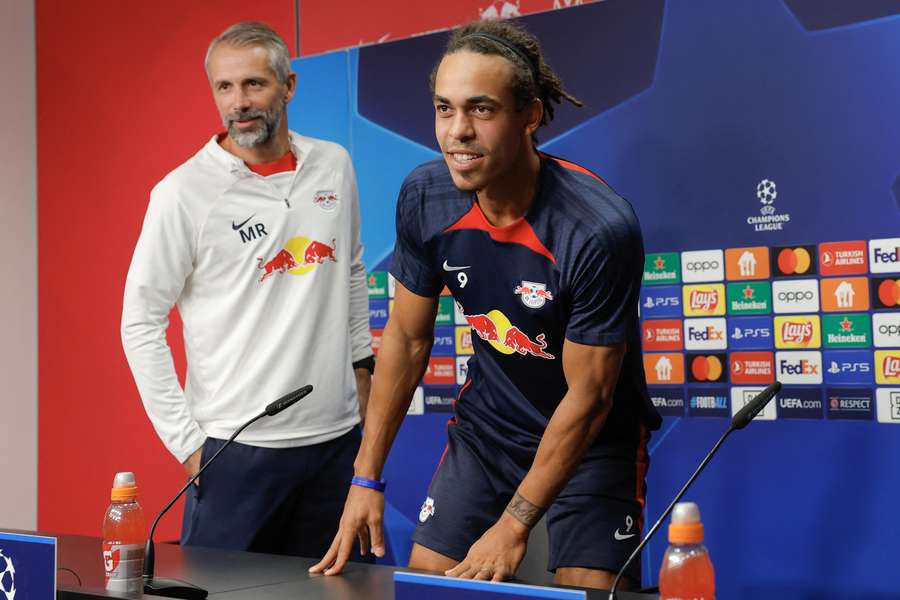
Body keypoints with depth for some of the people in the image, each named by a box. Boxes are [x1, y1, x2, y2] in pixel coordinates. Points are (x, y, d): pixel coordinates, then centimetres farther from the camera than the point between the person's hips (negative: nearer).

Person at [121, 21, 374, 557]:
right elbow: (140, 325, -7)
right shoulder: (183, 192, -9)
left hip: (338, 437, 5)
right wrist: (187, 442, -10)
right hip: (236, 450, -4)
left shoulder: (334, 166, 4)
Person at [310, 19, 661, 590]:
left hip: (594, 436, -4)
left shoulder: (600, 227, -30)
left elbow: (588, 397, -22)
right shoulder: (424, 196, -15)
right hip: (488, 421, 4)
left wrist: (514, 524, -21)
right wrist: (366, 478, -1)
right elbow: (407, 336, -2)